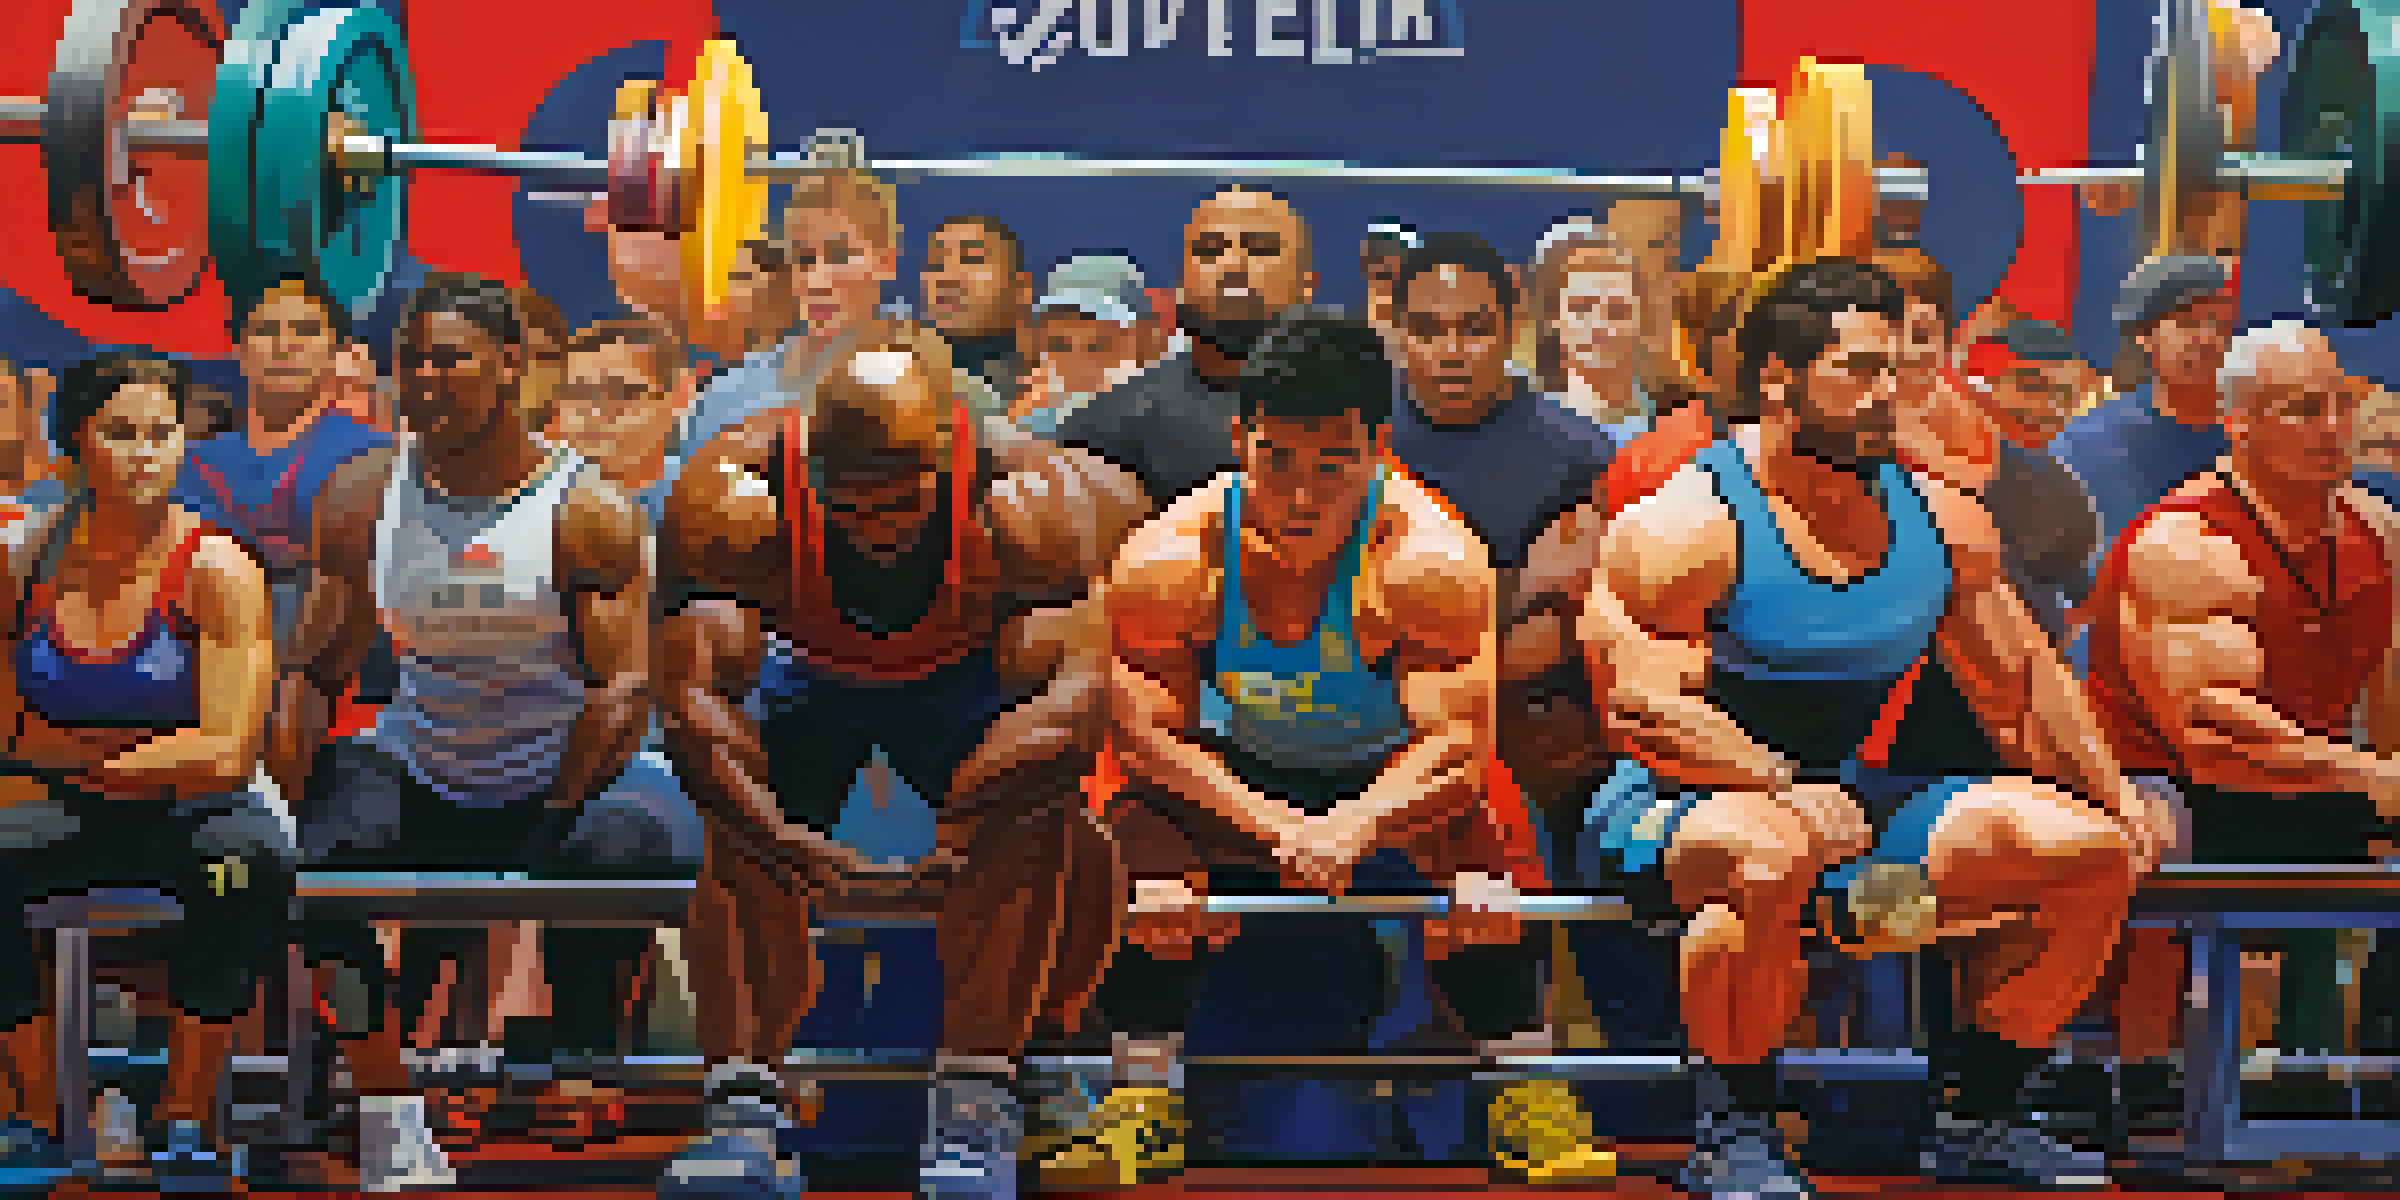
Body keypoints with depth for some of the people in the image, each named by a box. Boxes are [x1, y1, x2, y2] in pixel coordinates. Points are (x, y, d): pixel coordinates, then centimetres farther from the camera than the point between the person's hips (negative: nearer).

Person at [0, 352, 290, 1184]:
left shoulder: (217, 571, -7)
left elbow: (226, 754, -12)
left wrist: (87, 763, -7)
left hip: (192, 809, -2)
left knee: (250, 864, -35)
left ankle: (187, 1112, -21)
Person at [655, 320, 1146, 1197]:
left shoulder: (1021, 504, -37)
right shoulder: (731, 497, -36)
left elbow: (1075, 687, -42)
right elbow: (693, 695, -39)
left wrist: (959, 833, -55)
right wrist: (796, 850, -53)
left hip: (963, 673, -1)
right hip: (806, 675, 1)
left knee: (1029, 827, -26)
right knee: (741, 849, -23)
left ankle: (974, 1103, -21)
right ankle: (743, 1106, -17)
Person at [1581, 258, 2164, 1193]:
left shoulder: (1939, 519, 8)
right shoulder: (1686, 526, -13)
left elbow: (2021, 683, 16)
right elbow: (1642, 703, -22)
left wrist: (2116, 795, 3)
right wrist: (1790, 789, -31)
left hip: (1857, 798, 7)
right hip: (1690, 803, -6)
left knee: (2092, 850, -5)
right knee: (1768, 856, -42)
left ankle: (1979, 1119, 7)